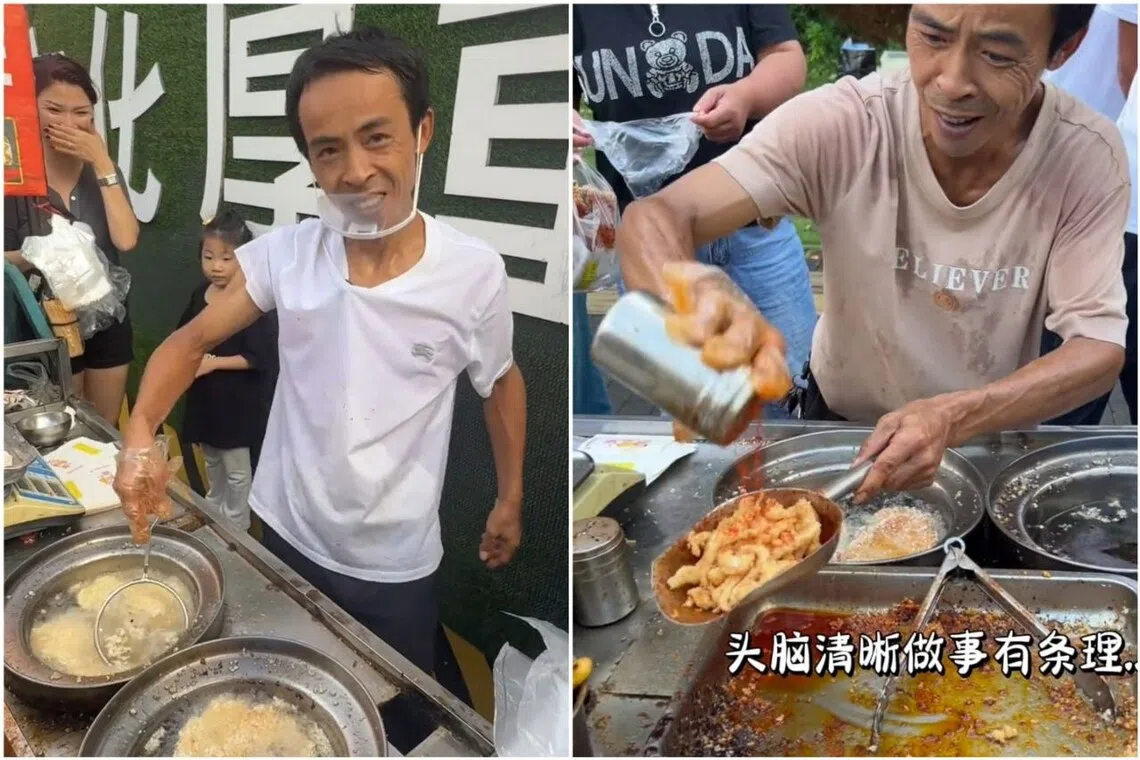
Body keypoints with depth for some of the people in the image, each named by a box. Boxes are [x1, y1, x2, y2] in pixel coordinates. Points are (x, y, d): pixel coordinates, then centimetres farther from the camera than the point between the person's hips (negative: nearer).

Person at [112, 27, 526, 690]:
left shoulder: (475, 272, -18)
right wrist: (141, 436, -24)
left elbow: (502, 381, -1)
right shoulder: (283, 254, -15)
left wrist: (511, 499, 5)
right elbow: (192, 340, -6)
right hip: (287, 538, 2)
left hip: (398, 563, -2)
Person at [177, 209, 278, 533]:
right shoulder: (200, 294, 1)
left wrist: (214, 363, -23)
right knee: (212, 462, 27)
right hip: (205, 396, 7)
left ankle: (237, 526, 26)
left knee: (237, 471, 8)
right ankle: (213, 510, 47)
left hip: (238, 401, -7)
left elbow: (259, 358, -21)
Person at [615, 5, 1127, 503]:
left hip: (994, 438, 2)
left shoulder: (1089, 157, -19)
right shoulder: (840, 123, -23)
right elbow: (653, 217, -30)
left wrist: (953, 418, -38)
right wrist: (694, 301, -54)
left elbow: (1099, 350, -19)